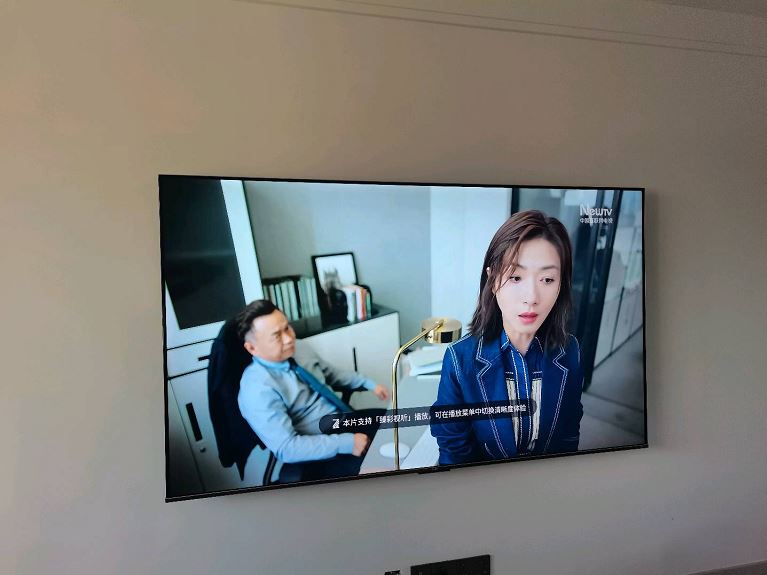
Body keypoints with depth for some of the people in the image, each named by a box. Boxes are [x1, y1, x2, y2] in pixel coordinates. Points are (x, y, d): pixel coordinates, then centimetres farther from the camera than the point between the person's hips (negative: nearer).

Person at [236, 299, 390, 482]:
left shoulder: (298, 349, -2)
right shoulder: (258, 389, -25)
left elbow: (331, 374, 16)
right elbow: (286, 448, -27)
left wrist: (369, 384, 6)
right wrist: (346, 443, -27)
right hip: (318, 454, -8)